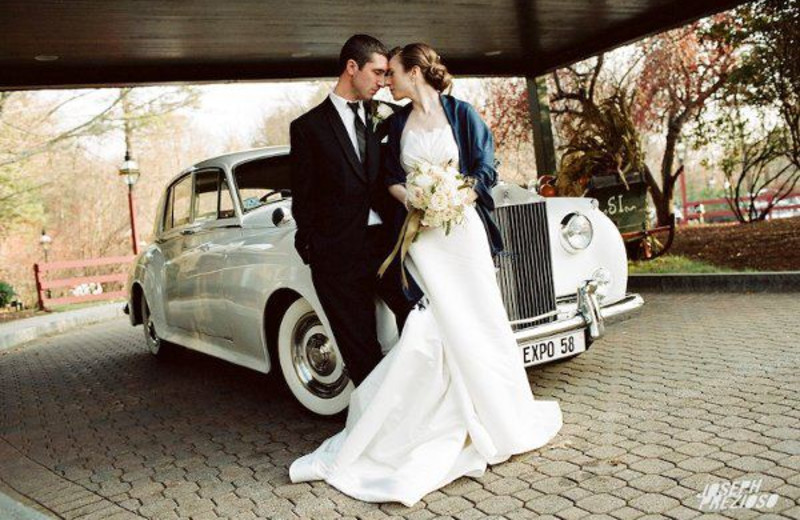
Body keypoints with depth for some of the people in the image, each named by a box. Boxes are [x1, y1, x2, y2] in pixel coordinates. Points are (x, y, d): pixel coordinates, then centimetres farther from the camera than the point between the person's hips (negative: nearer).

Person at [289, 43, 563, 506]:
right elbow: (392, 178, 10)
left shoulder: (462, 114, 3)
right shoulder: (398, 123, 12)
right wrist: (411, 197, -11)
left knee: (474, 321, 3)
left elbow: (486, 172, 0)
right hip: (420, 232, 2)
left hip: (462, 226, -1)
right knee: (431, 325, -8)